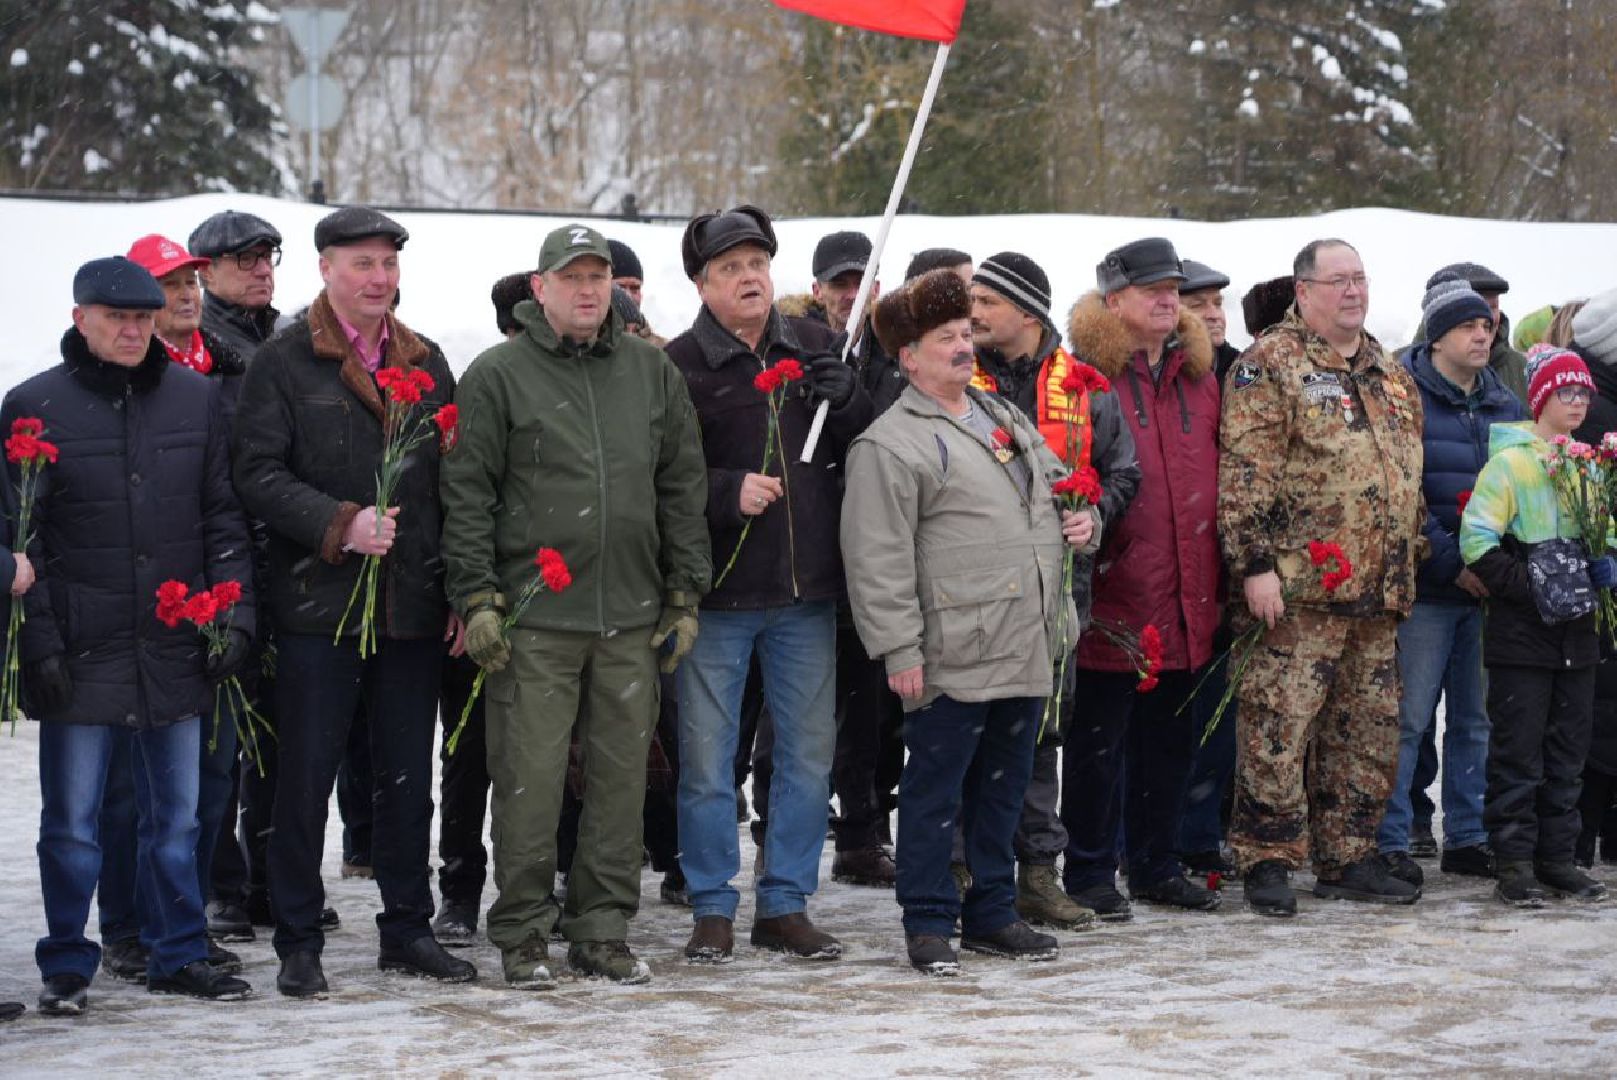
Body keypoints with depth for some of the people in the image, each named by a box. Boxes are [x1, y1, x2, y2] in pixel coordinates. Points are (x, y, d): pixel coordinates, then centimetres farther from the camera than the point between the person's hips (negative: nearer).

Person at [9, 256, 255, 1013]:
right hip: (81, 656, -3)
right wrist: (38, 643, -9)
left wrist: (235, 615, 0)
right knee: (71, 822, 3)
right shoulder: (34, 408, -3)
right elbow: (19, 540, -2)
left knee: (175, 817, 11)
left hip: (176, 649, 3)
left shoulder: (195, 398, 6)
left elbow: (224, 520, 10)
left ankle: (178, 955, 22)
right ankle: (66, 968, 14)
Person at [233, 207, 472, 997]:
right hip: (319, 605, -4)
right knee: (306, 777, 0)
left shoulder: (425, 363, 13)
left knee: (408, 777, 10)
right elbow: (258, 473, -8)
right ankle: (298, 941, 8)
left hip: (413, 606, 4)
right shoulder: (283, 363, -1)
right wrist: (340, 525, -19)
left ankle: (408, 930, 20)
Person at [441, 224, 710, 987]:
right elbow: (466, 493, -2)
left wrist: (685, 594, 10)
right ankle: (522, 932, 6)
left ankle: (603, 927, 15)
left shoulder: (652, 373, 12)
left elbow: (683, 488, 15)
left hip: (631, 616, 4)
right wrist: (476, 597, -9)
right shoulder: (498, 376, 0)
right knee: (530, 778, -3)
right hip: (533, 618, -4)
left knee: (621, 774, 6)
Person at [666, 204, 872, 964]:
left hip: (806, 588, 4)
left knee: (809, 751, 9)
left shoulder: (813, 348, 9)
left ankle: (785, 903, 19)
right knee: (707, 755, 0)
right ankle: (712, 909, 11)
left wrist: (848, 402, -8)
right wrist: (729, 492, -22)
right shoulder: (680, 364, -4)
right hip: (716, 593, -4)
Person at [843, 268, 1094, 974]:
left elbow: (1057, 486, 31)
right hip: (952, 656, -8)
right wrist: (898, 649, -17)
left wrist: (1080, 523, 9)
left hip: (1028, 648, 8)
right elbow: (877, 559, -13)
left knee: (1005, 783, 15)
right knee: (936, 790, 0)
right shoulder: (890, 444, -9)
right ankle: (929, 923, 9)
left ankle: (993, 913, 25)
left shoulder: (1006, 419, 17)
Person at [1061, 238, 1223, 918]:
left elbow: (1219, 475, 18)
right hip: (1113, 598, -6)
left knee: (1170, 738, 14)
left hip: (1185, 600, 6)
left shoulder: (1198, 377, 14)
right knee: (1100, 739, 2)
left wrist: (1216, 578, 14)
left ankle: (1159, 867, 25)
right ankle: (1090, 874, 11)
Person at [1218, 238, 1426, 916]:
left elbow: (1409, 472, 26)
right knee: (1280, 727, -7)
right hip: (1300, 586, -7)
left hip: (1378, 592, 7)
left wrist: (1410, 562, 22)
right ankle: (1267, 862, 0)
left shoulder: (1389, 374, 19)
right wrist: (1256, 562, -18)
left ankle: (1347, 858, 19)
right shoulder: (1269, 366, -5)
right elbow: (1245, 472, -12)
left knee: (1369, 731, 10)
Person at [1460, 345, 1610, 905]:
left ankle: (1556, 855, 17)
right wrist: (1530, 586, -18)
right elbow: (1477, 542, -13)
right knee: (1518, 752, -3)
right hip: (1522, 633, -6)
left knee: (1568, 751, 10)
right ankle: (1514, 862, 1)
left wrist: (1603, 569, 2)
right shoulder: (1511, 461, -7)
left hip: (1577, 634, 6)